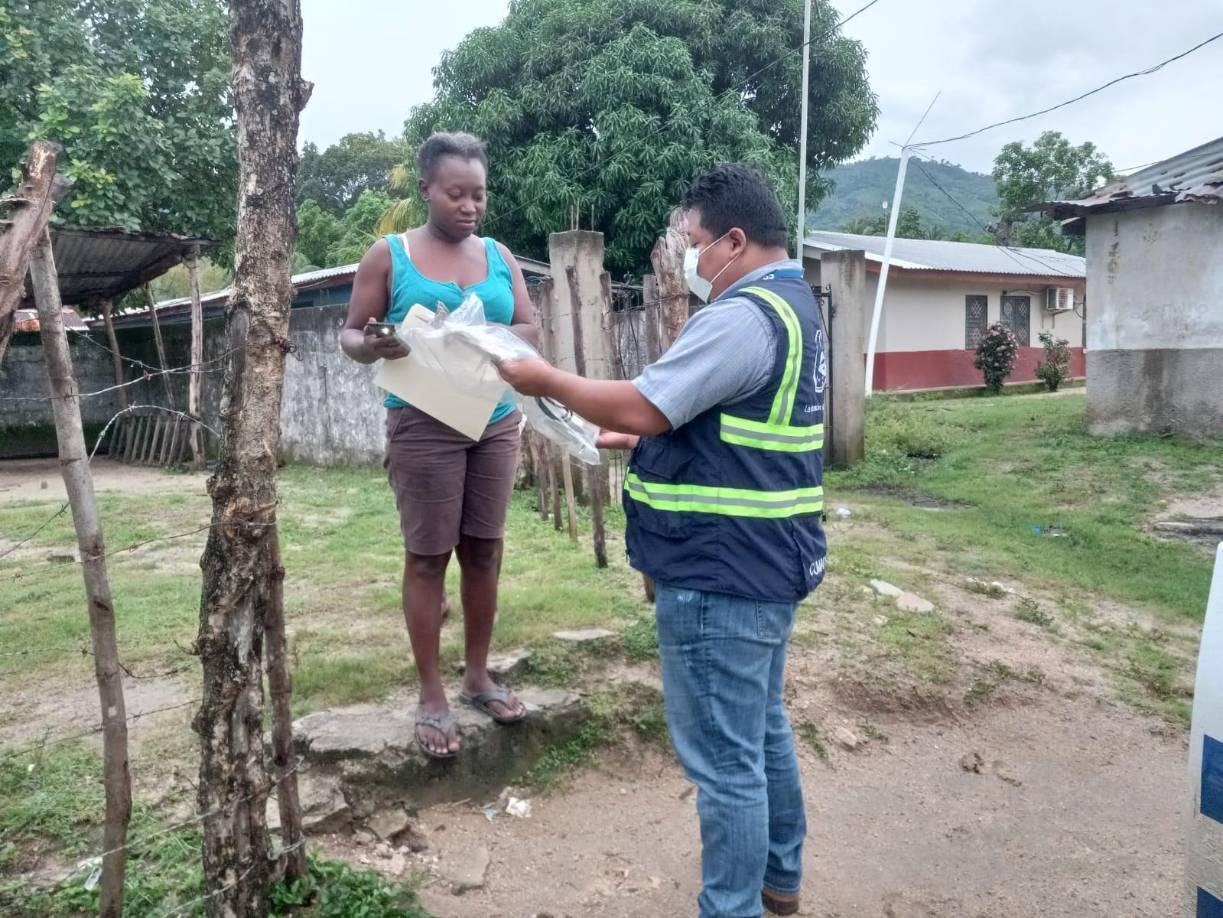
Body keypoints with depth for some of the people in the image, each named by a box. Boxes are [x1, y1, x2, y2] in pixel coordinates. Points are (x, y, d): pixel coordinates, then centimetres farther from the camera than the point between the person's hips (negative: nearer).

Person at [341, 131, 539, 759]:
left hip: (496, 421, 4)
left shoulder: (499, 256, 10)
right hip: (424, 425, -3)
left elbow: (528, 330, 5)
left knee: (484, 549, 9)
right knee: (427, 556, 1)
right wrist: (370, 346, -22)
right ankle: (431, 696, 13)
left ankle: (478, 676, 25)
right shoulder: (389, 255, 1)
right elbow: (349, 334, 2)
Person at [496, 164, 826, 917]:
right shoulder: (793, 306, 14)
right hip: (767, 559, 11)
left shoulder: (743, 317, -20)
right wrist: (637, 440, 14)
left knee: (725, 756, 1)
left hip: (722, 572, -11)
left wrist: (549, 381, -7)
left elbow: (641, 406, -21)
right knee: (761, 726, 23)